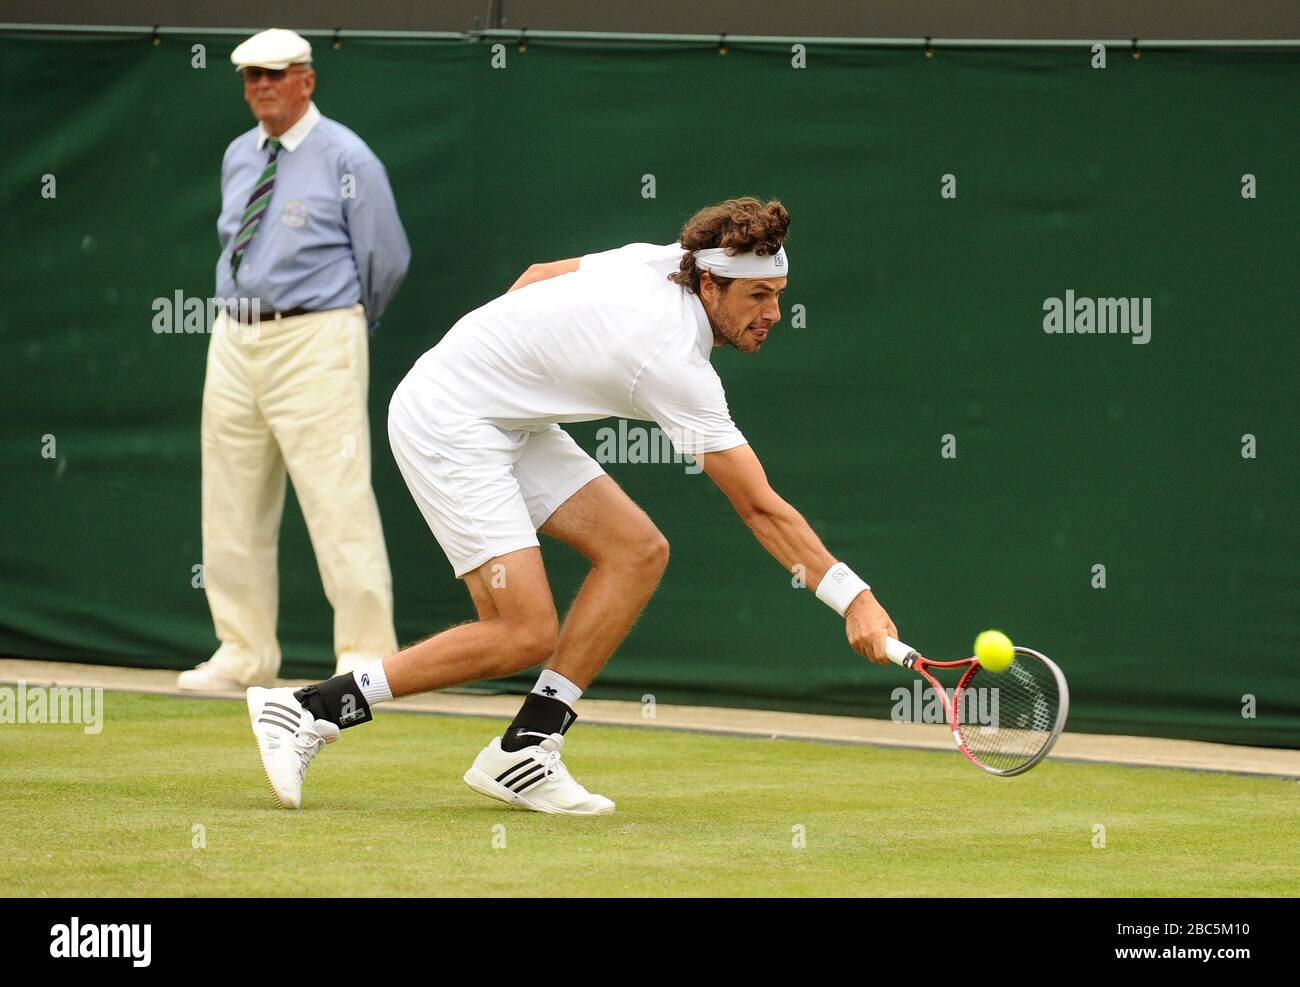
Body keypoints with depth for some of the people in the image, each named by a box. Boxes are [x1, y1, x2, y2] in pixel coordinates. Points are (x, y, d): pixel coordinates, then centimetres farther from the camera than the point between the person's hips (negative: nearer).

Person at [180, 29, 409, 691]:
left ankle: (364, 655, -8)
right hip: (235, 340, 7)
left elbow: (387, 260, -1)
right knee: (231, 506, 8)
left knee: (337, 500, -10)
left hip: (315, 343, -7)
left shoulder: (345, 158, -5)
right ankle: (245, 654, 16)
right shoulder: (238, 158, 14)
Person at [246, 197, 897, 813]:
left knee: (637, 551, -2)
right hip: (447, 426, -10)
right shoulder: (675, 363, -25)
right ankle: (309, 710, -7)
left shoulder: (659, 261, -1)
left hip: (509, 422, 10)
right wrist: (852, 597, -23)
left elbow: (540, 276, 16)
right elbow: (761, 510, -24)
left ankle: (524, 753, -1)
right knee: (524, 635, -15)